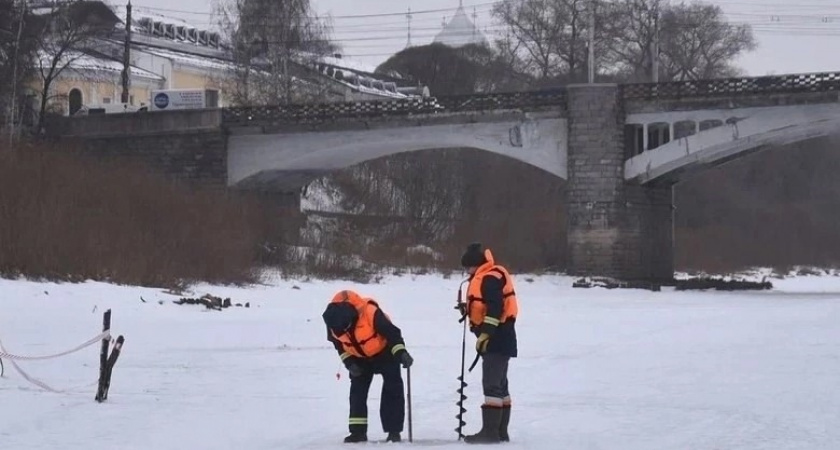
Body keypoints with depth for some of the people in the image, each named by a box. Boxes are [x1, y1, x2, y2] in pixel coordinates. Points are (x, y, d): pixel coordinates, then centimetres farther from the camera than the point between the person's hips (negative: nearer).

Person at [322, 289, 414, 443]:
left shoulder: (370, 313, -39)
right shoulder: (333, 322, -21)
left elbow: (391, 332, -30)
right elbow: (339, 344, -2)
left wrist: (401, 352, -36)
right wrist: (349, 362, -10)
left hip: (384, 353, -5)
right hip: (360, 358, 5)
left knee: (392, 390, -7)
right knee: (357, 391, 2)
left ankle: (394, 431, -2)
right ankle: (358, 431, 8)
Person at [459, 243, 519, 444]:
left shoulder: (491, 278, -15)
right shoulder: (485, 278, 19)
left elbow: (495, 308, -24)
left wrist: (485, 333, -26)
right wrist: (468, 309, 16)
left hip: (496, 338, -11)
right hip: (497, 338, 11)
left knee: (492, 384, -12)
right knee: (498, 384, 13)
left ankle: (491, 431, -13)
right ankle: (500, 431, 17)